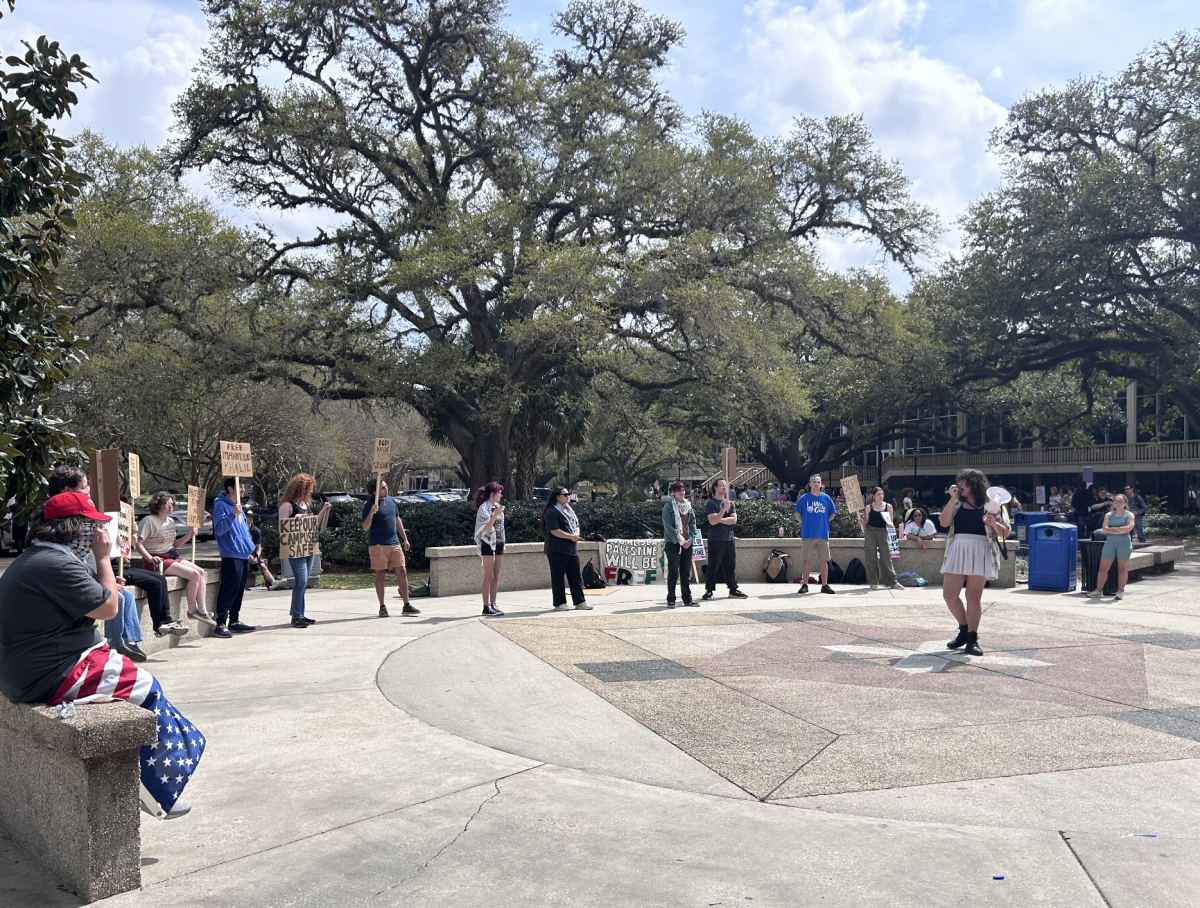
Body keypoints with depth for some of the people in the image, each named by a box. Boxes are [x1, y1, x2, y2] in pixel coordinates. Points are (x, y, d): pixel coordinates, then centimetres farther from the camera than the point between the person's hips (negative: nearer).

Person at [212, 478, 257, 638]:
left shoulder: (238, 506, 18)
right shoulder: (221, 505, -8)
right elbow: (219, 529, -18)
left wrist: (250, 550, 21)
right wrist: (232, 514, -28)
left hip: (243, 556, 9)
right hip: (231, 556, -9)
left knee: (239, 591, 12)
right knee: (228, 591, -9)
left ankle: (234, 621, 19)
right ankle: (221, 624, -6)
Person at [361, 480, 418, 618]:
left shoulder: (391, 500, 11)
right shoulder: (369, 505, -7)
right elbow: (365, 528, -11)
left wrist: (405, 539, 17)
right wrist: (371, 513, -26)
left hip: (394, 544, 5)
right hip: (378, 545, -5)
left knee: (402, 572, 1)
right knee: (380, 575, 1)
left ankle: (407, 605, 7)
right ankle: (382, 607, 11)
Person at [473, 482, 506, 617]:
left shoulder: (497, 507, 14)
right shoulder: (484, 508, -11)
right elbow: (486, 528, -19)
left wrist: (502, 548, 17)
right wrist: (495, 514, -25)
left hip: (498, 544, 8)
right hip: (488, 544, -8)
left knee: (496, 577, 8)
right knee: (489, 577, -7)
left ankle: (493, 604, 12)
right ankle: (486, 607, -3)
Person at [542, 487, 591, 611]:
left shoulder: (569, 509, 16)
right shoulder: (551, 512, -11)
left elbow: (576, 524, 19)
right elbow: (554, 530, -19)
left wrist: (576, 533, -3)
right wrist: (571, 536, -16)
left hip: (572, 548, 8)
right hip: (557, 549, -8)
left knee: (575, 576, 8)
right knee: (558, 577, 0)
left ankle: (579, 601, 13)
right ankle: (559, 603, 8)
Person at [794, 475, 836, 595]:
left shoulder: (826, 498, 4)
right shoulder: (804, 498, 0)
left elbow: (832, 514, 14)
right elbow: (798, 515, 9)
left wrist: (822, 522, 6)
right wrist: (806, 523, 2)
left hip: (823, 534, 1)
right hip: (808, 534, -1)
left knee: (823, 561, 4)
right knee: (806, 560, 2)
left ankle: (825, 585, 10)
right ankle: (804, 585, 8)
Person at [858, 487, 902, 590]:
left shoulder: (888, 506, 4)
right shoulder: (869, 507, 5)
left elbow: (891, 522, 6)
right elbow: (866, 522, 10)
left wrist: (890, 524, -16)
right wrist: (861, 522, -11)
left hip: (883, 532, 0)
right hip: (870, 532, 0)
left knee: (886, 557, -2)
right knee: (871, 558, 0)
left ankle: (892, 582, 5)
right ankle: (874, 582, 9)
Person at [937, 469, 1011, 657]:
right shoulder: (956, 503, 14)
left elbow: (1005, 534, 5)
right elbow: (944, 522, -3)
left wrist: (994, 523, -15)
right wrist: (953, 498, -4)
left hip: (980, 552, -3)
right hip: (957, 550, 3)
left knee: (974, 596, -2)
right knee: (949, 595, 1)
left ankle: (972, 639, 7)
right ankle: (964, 629, 23)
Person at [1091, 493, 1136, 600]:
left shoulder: (1129, 515, 4)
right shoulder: (1109, 515, 11)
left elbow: (1128, 528, -13)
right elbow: (1105, 529, -3)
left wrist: (1113, 528, -7)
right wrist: (1121, 530, -12)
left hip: (1124, 543, -2)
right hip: (1110, 543, 2)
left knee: (1122, 568, 3)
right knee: (1103, 568, 0)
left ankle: (1120, 591, 11)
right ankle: (1098, 590, 4)